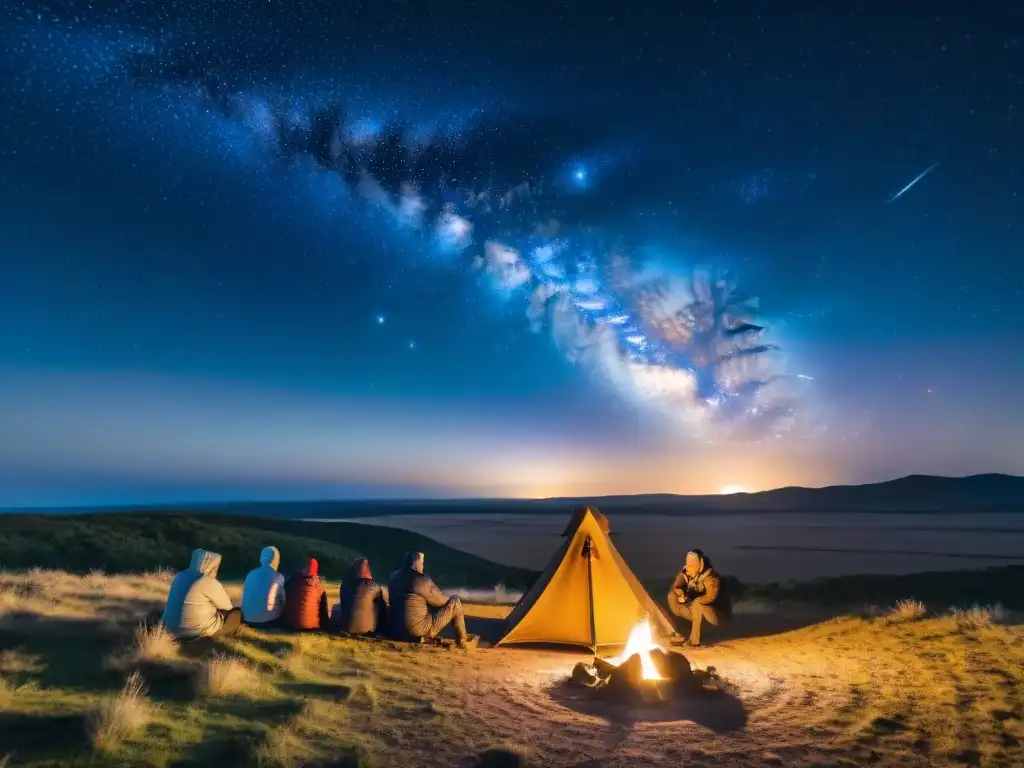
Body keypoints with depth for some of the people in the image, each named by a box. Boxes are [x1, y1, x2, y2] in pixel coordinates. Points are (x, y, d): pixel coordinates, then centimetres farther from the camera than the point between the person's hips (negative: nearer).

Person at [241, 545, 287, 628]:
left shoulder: (251, 574, 8)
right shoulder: (278, 578, -7)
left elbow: (245, 597, 18)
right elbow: (283, 601, 2)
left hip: (248, 619, 6)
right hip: (267, 620, -6)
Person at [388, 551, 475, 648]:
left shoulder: (393, 577, 3)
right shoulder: (421, 580, -19)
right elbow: (441, 601, -8)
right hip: (419, 629, -8)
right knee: (455, 601, 2)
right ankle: (462, 641, 16)